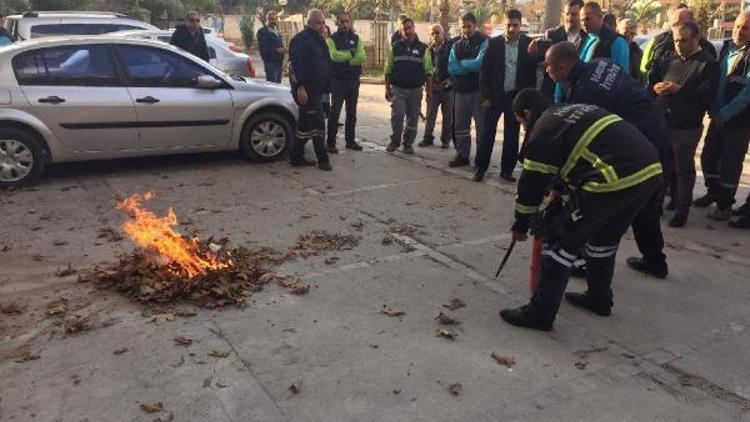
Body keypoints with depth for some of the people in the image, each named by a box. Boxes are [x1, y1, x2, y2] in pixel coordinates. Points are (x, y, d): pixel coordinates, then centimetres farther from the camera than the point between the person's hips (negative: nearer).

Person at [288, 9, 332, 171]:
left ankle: (296, 157, 20)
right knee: (317, 123, -8)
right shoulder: (301, 39, -12)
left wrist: (323, 87, 21)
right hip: (306, 89, -10)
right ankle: (322, 159, 0)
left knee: (306, 124, 12)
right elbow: (295, 65, -20)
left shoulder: (318, 40, 18)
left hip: (316, 89, 10)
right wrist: (300, 87, -27)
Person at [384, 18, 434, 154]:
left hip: (415, 89, 1)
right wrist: (387, 88, 2)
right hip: (397, 88, 0)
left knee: (412, 118, 5)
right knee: (397, 115, -9)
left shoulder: (423, 48, 5)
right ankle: (395, 140, 9)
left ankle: (408, 143, 18)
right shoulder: (395, 47, 7)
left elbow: (428, 71, 5)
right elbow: (388, 70, 8)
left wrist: (429, 90, -1)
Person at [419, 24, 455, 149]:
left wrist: (449, 81, -14)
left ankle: (446, 139, 17)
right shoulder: (429, 48, 5)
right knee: (430, 114, 7)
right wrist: (430, 84, -1)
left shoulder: (451, 47, -5)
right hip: (433, 86, 3)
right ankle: (428, 138, 17)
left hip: (447, 86, -3)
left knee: (448, 115, 6)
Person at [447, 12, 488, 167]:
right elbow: (451, 68, -2)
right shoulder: (457, 45, 11)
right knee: (460, 125, 10)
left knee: (481, 125, 1)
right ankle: (462, 155, 21)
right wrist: (471, 66, -11)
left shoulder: (484, 41, -4)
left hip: (479, 90, -5)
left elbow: (480, 63, -18)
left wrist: (462, 64, -5)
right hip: (461, 91, 5)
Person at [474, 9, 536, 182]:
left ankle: (507, 170, 17)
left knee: (512, 135, 7)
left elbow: (532, 72, 0)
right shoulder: (494, 43, -3)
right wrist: (485, 96, -7)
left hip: (517, 96, 1)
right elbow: (485, 71, -2)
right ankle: (480, 168, 11)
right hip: (495, 95, -1)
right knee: (487, 133, 2)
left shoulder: (528, 44, -2)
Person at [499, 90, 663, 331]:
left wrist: (521, 225, 17)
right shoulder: (574, 112, 26)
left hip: (616, 180, -9)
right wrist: (560, 187, 44)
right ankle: (599, 298, 42)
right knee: (605, 237, 27)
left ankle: (541, 313, 7)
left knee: (562, 239, 3)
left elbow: (532, 183, 4)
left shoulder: (542, 130, 1)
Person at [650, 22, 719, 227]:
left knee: (683, 168, 1)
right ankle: (675, 199, 31)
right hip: (663, 122, 6)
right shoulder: (671, 61, 15)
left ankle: (682, 208, 10)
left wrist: (679, 89, -19)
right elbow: (653, 80, 16)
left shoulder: (708, 64, -3)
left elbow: (707, 93, -16)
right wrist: (655, 87, -6)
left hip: (687, 127, -6)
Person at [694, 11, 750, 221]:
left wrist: (725, 114, -17)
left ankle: (725, 203, 15)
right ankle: (713, 192, 31)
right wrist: (713, 109, 4)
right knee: (708, 156, 12)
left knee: (730, 163, 1)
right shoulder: (727, 48, 7)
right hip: (718, 115, 6)